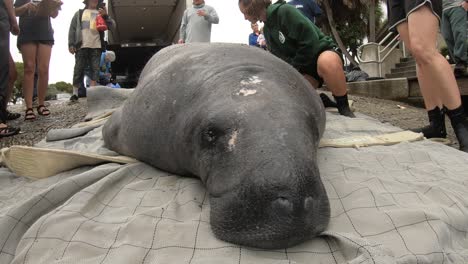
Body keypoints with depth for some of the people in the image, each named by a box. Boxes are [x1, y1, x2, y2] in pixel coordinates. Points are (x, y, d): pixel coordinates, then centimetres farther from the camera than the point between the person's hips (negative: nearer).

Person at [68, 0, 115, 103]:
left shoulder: (101, 13, 17)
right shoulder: (79, 13, 14)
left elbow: (112, 26, 6)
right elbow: (72, 29, 10)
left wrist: (106, 16, -11)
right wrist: (71, 44, -1)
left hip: (96, 46, 1)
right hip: (81, 46, -1)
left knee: (95, 69, -3)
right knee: (78, 69, -2)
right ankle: (75, 93, 2)